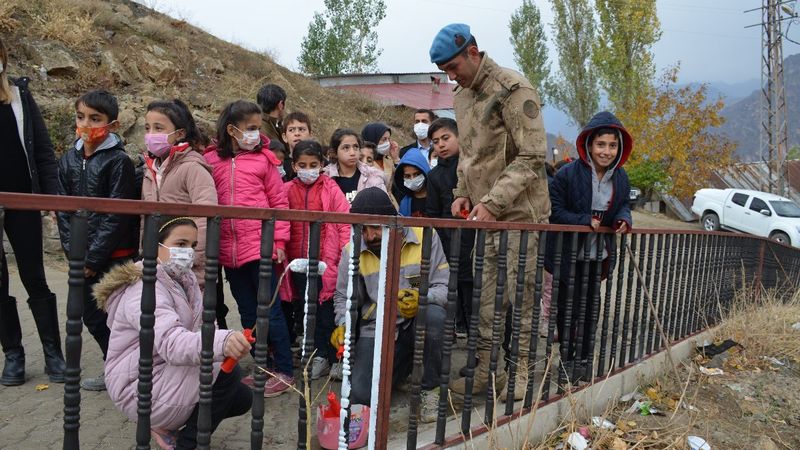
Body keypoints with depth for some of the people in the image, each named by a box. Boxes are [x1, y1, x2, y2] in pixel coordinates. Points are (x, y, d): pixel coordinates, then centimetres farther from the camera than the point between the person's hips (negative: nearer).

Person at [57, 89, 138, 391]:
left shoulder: (119, 161, -11)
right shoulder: (69, 160, 7)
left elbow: (117, 215, -14)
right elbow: (64, 210, 6)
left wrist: (93, 257, -14)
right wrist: (73, 251, -4)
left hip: (115, 257, -6)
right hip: (82, 259, 6)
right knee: (92, 317, 14)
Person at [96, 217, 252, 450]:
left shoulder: (184, 279, 3)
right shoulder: (144, 290, -26)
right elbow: (172, 343, -43)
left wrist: (229, 342, -20)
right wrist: (222, 342, -61)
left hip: (165, 376, 9)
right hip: (140, 390, -9)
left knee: (241, 398, 7)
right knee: (227, 372, -25)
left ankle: (165, 425, 16)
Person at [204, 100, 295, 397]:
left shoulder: (263, 158, -1)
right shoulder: (211, 160, 6)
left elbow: (279, 202, 0)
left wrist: (279, 241, -6)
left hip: (260, 246, -3)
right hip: (228, 250, 4)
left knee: (270, 311, 1)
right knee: (248, 313, 13)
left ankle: (285, 371, 13)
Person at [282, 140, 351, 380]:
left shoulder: (330, 189, -2)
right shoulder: (287, 190, 5)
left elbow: (345, 222, -4)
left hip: (325, 261, -3)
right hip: (297, 261, 3)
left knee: (325, 312, 4)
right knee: (302, 309, 13)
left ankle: (323, 356, 16)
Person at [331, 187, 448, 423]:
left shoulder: (425, 236, -9)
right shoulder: (352, 251, -4)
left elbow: (444, 285, -9)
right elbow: (344, 297, 8)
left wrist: (422, 298, -30)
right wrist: (343, 325, -11)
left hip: (415, 324, -1)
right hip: (377, 330, 2)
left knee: (434, 315, -36)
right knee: (360, 395, -18)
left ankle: (430, 388, -9)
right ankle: (403, 365, 19)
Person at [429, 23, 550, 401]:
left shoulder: (513, 90, -12)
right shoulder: (462, 95, 13)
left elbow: (532, 157, -17)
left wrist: (493, 202, -22)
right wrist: (463, 192, 6)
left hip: (518, 213, -7)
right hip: (483, 214, 8)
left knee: (521, 296, 2)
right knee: (485, 297, 11)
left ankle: (519, 373, 16)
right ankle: (485, 369, 23)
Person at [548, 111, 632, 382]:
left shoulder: (621, 177, 1)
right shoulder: (568, 174, -17)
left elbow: (623, 205, 14)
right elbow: (555, 211, -16)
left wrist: (624, 218, -9)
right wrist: (585, 221, -27)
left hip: (599, 257, 6)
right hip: (570, 255, -5)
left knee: (590, 309, 14)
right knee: (568, 309, 3)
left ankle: (583, 362, 28)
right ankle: (567, 362, 18)